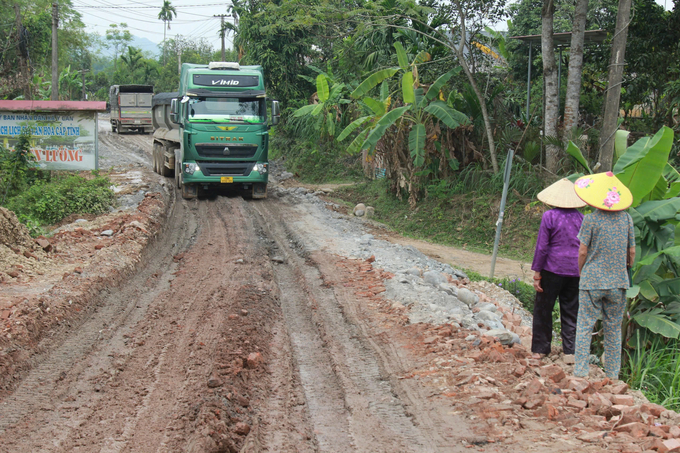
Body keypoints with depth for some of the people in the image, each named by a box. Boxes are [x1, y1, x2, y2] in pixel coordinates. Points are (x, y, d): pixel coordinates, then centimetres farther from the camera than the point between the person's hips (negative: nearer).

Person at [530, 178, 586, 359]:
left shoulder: (549, 217, -8)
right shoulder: (581, 218, 4)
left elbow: (542, 247, -8)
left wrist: (537, 272, -4)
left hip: (553, 269, -3)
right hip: (575, 271, 4)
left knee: (543, 309, 9)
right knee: (571, 312, 10)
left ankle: (540, 349, 14)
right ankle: (571, 350, 10)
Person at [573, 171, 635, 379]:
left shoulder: (591, 219, -9)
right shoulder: (626, 218, 2)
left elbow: (583, 252, -7)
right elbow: (631, 251, 7)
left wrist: (582, 274, 9)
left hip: (592, 281, -3)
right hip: (618, 282, 4)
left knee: (584, 327, 2)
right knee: (613, 329, 11)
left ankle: (581, 372, 0)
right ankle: (613, 374, 16)